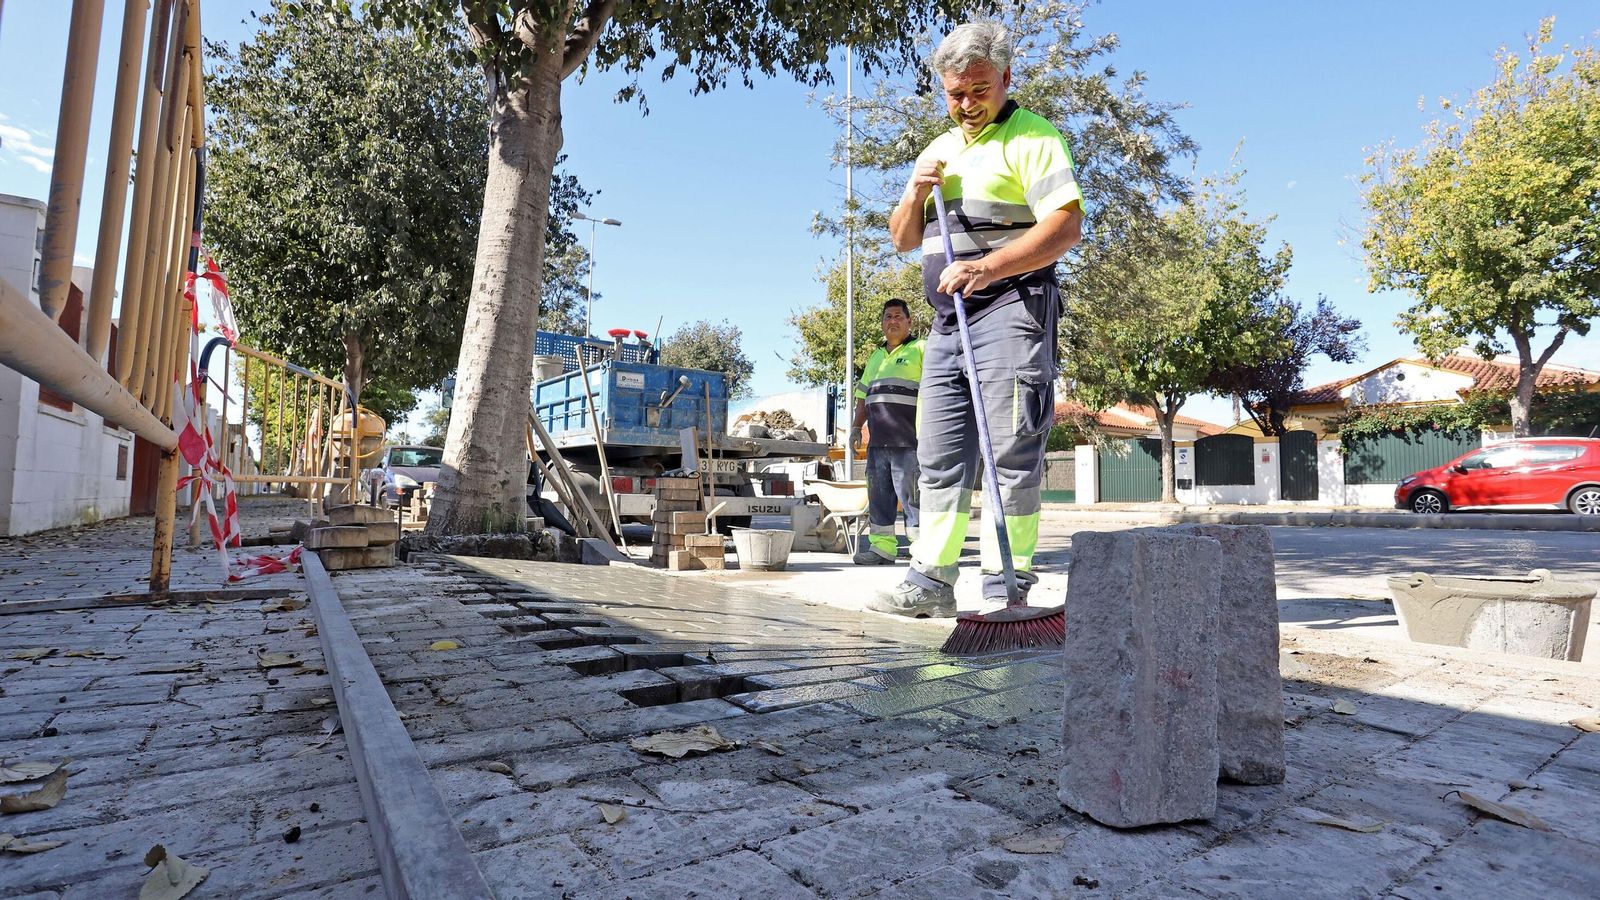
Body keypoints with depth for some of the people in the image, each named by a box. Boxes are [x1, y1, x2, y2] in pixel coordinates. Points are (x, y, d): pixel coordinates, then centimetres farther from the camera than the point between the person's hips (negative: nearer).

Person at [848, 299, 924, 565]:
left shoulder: (920, 350, 4)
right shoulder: (875, 356, 25)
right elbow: (863, 397, 27)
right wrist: (856, 427, 17)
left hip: (909, 440, -7)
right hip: (878, 441, 7)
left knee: (911, 494, -8)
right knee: (878, 495, 7)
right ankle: (881, 547, 12)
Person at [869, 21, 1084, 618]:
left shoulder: (1032, 137, 0)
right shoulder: (938, 151, 23)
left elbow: (1066, 227, -15)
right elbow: (902, 239, 22)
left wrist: (986, 268, -26)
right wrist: (916, 195, 2)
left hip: (1011, 307, -7)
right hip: (947, 320, 7)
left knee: (1010, 454, -8)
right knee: (939, 455, 5)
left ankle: (1005, 588, -2)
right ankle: (931, 581, 12)